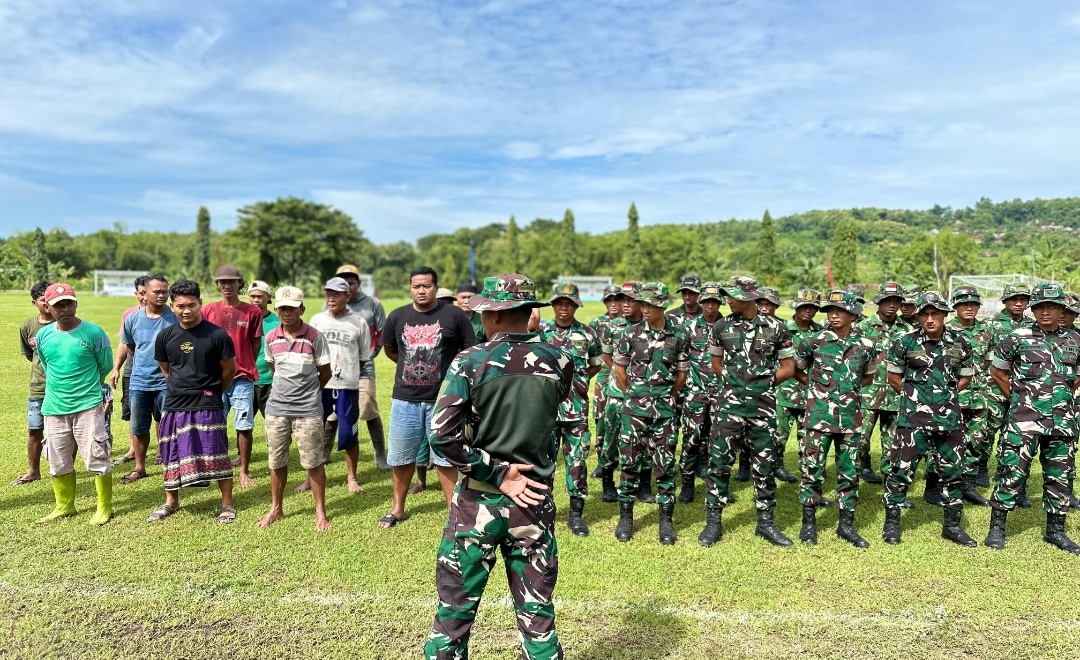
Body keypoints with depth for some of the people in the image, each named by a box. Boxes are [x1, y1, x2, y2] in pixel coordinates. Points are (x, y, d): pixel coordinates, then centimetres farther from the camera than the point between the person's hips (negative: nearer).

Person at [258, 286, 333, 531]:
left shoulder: (315, 337, -7)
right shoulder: (270, 338, 3)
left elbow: (325, 373, 1)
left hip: (308, 410, -3)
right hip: (276, 408, 4)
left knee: (313, 462, 2)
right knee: (276, 462, 13)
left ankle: (320, 512, 14)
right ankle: (276, 509, 30)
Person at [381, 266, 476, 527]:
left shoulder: (455, 315, -6)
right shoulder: (397, 316, 3)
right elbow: (390, 350, 20)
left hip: (443, 400, -3)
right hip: (405, 400, 3)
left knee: (445, 459, 6)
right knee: (401, 457, 14)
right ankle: (398, 508, 31)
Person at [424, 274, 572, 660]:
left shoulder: (470, 363, -14)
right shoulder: (559, 361, -6)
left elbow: (442, 436, -20)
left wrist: (498, 474, -14)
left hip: (478, 500, -2)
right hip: (535, 501, 2)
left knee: (455, 609, 15)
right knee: (537, 615, 15)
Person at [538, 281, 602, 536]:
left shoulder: (588, 334, 2)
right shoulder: (540, 331, 1)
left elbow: (596, 366, 14)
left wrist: (577, 380, 2)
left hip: (577, 409, 0)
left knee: (577, 460, 6)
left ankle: (576, 513, 18)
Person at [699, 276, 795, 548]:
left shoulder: (776, 328, -1)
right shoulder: (722, 327, 1)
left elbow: (788, 368, 5)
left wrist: (762, 383, 3)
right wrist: (736, 383, 9)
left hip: (764, 406, 0)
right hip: (729, 405, 0)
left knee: (764, 466, 9)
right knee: (718, 463, 1)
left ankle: (765, 522, 23)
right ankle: (713, 522, 13)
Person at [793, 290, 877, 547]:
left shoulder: (865, 345, 2)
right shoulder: (813, 340, -5)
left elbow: (869, 376, 19)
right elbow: (796, 370, 7)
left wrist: (851, 387, 6)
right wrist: (816, 385, 2)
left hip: (851, 417, 3)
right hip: (820, 416, -3)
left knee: (849, 473, 10)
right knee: (813, 470, 1)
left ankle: (846, 524, 23)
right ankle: (809, 523, 14)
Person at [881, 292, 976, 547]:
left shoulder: (960, 343, 3)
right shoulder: (904, 342, -6)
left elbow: (965, 379, 15)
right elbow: (894, 379, 4)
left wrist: (945, 396, 8)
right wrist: (914, 397, 8)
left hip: (949, 418, 4)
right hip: (913, 418, -3)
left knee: (952, 472, 12)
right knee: (901, 469, -1)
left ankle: (952, 525, 27)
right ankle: (891, 523, 12)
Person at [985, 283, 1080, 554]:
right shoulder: (1018, 337, -4)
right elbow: (997, 372, 5)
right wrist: (1017, 397, 5)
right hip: (1024, 420, -4)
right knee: (1012, 472, -3)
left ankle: (1055, 530, 25)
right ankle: (997, 527, 6)